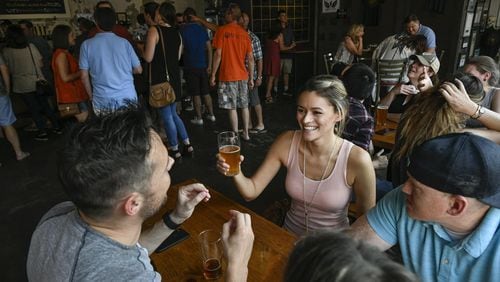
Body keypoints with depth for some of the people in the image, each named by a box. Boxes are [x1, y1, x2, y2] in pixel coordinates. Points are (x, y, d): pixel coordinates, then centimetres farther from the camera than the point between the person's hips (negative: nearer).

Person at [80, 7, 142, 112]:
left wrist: (91, 96, 14)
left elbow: (84, 76, 1)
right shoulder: (124, 42, 2)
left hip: (103, 100, -1)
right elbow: (138, 70, 7)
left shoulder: (87, 44, 1)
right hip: (128, 97, 1)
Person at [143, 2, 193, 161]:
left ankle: (175, 151, 11)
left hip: (160, 79, -7)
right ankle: (188, 146, 20)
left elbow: (148, 58, -13)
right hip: (174, 78, 7)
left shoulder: (154, 30, -10)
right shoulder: (177, 33, 9)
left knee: (166, 116, 2)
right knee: (172, 114, 19)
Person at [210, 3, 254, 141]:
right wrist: (251, 78, 12)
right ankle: (246, 133, 21)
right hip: (242, 75, 5)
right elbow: (250, 58, 5)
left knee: (232, 107, 2)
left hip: (227, 76, -4)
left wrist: (213, 75, -5)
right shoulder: (244, 33, 6)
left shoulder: (222, 30, -6)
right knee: (244, 106, 13)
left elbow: (218, 54, -11)